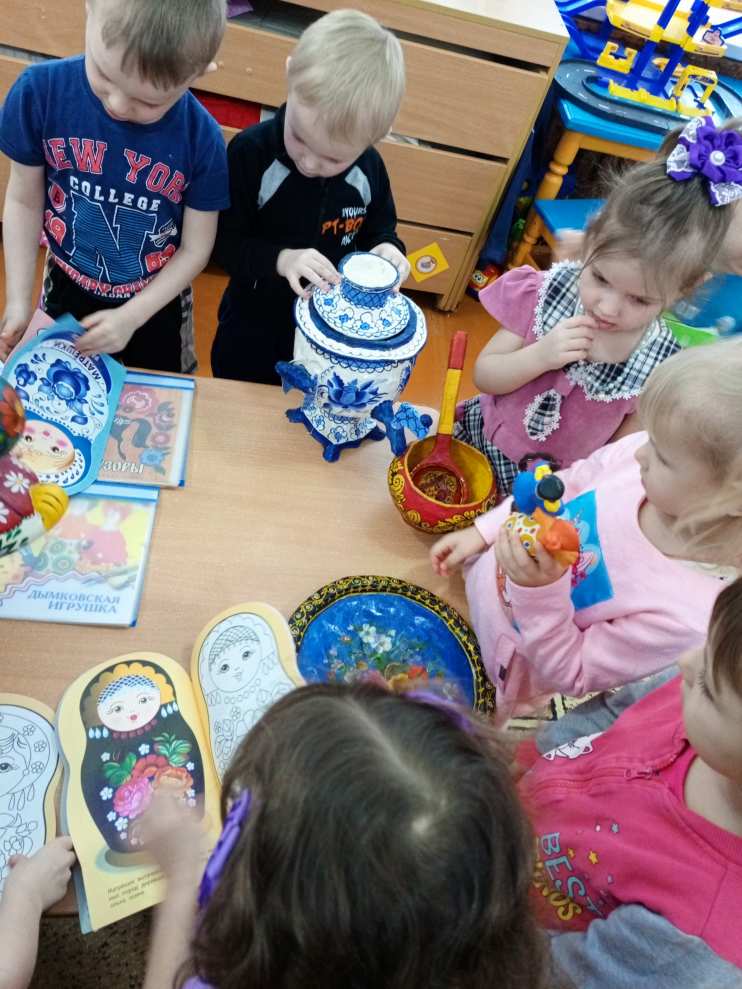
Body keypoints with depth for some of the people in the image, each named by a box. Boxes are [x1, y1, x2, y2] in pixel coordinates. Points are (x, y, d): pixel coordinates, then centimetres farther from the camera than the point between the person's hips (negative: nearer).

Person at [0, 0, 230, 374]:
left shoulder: (202, 139, -26)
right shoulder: (40, 90, -23)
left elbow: (194, 250, -16)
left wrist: (131, 316, -20)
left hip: (157, 299, -1)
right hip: (67, 286, 2)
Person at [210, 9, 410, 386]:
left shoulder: (370, 167, -13)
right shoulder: (250, 152, -23)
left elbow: (379, 228, 4)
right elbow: (225, 242, -19)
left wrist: (386, 249, -21)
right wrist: (280, 259, -37)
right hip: (253, 327, -2)